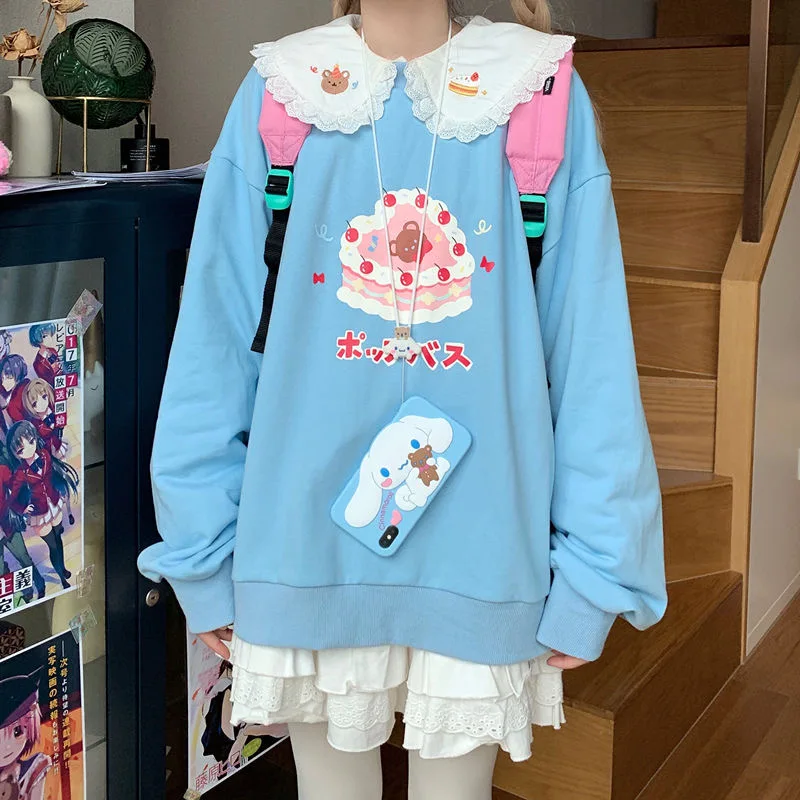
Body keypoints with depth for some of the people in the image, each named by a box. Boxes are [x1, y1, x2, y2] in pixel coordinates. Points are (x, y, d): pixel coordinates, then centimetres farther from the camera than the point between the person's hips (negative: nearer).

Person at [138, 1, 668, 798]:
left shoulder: (545, 99, -1)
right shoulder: (280, 95, 1)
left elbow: (592, 350, -3)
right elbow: (212, 338, 1)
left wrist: (594, 569, -4)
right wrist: (202, 555, 1)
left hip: (479, 549, 0)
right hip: (309, 545, 1)